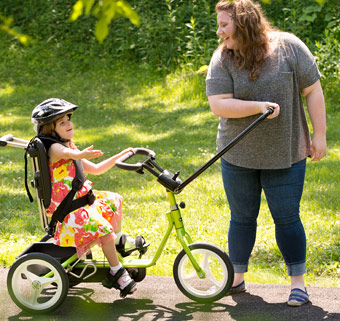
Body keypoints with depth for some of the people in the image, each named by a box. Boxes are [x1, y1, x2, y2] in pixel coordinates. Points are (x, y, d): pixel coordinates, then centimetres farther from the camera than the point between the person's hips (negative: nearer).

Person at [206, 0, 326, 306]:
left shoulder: (288, 47, -8)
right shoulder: (222, 59, -4)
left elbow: (313, 91, -4)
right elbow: (218, 105, -12)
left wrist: (319, 135, -6)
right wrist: (258, 106, -25)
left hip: (285, 154, -2)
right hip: (238, 155, 2)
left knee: (287, 217, 1)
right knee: (242, 218, 11)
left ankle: (298, 282, 15)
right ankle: (237, 278, 27)